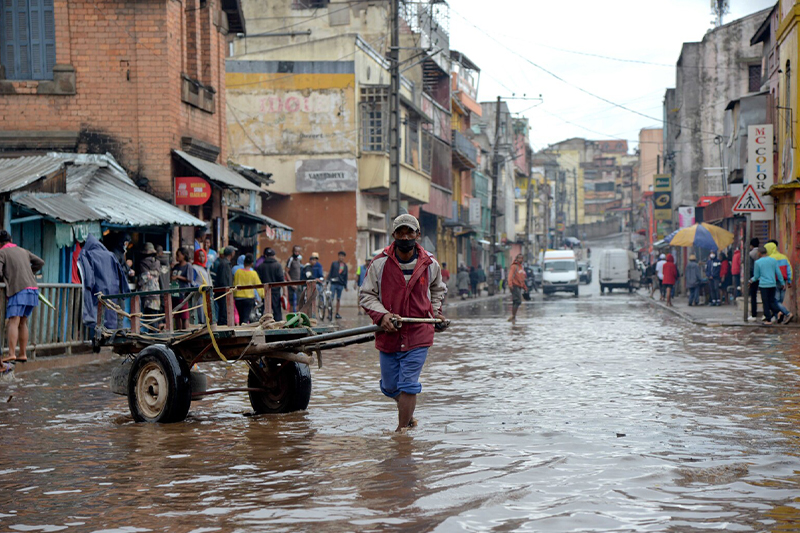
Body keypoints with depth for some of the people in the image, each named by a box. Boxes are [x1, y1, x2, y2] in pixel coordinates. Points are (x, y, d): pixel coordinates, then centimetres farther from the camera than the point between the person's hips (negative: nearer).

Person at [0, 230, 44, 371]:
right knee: (23, 323, 14)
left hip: (18, 290, -7)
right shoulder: (23, 251, 20)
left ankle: (11, 354, -26)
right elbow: (40, 262, 23)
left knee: (13, 322, -14)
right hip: (32, 288, 7)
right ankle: (23, 353, 13)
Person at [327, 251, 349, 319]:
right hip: (333, 283, -3)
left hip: (340, 284, 3)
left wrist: (345, 285, 16)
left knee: (338, 299, 7)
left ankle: (337, 313, 12)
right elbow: (330, 272, 3)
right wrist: (328, 280, -7)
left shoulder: (345, 266, 12)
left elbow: (345, 276, 17)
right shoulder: (334, 263, 5)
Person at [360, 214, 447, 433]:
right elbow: (367, 295, 1)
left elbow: (438, 289, 22)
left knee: (408, 385, -7)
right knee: (390, 386, 11)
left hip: (418, 334, -1)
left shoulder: (429, 264, 2)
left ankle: (402, 428, 2)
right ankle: (407, 414, 39)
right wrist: (382, 315, -14)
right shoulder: (380, 263, -4)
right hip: (388, 333, 1)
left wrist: (435, 313, 9)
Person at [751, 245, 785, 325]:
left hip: (763, 285, -3)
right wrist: (782, 283, 11)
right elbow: (778, 273, 3)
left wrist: (752, 280, 22)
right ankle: (778, 312, -10)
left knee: (766, 303, 2)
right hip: (773, 285, 4)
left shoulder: (758, 262, -6)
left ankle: (768, 320, 2)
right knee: (771, 301, 14)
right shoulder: (773, 260, 3)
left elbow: (756, 276, 1)